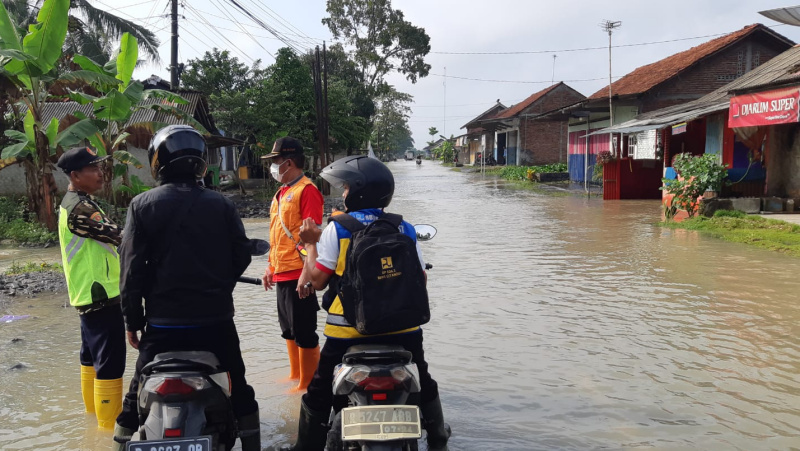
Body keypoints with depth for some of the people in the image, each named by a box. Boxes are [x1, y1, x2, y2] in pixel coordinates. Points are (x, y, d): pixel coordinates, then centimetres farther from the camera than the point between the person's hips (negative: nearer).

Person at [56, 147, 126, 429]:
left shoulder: (79, 202, 14)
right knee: (109, 364, -7)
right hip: (101, 296, -11)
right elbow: (119, 236, -24)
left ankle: (95, 412, 35)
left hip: (91, 294, 11)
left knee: (92, 357, 21)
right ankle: (110, 427, 0)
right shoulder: (79, 207, -19)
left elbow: (105, 239, 18)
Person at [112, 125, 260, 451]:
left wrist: (132, 320, 4)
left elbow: (132, 268, -6)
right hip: (217, 319, 2)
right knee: (239, 392, 17)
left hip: (164, 323, -1)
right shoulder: (221, 204, -1)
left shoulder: (142, 206, -4)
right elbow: (241, 255, 3)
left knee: (138, 400, 13)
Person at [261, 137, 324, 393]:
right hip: (282, 273, 10)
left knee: (304, 332, -1)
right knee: (288, 330, 19)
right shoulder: (282, 193, 16)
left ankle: (308, 384, 8)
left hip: (298, 275, -10)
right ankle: (295, 375, 33)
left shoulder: (307, 190, -12)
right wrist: (271, 266, 21)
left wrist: (306, 274, -23)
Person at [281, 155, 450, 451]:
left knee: (319, 395, 13)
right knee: (424, 384, 27)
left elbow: (318, 280, -7)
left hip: (349, 330, -3)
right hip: (402, 327, 4)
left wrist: (311, 244, 7)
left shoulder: (337, 229, -8)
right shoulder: (406, 230, 1)